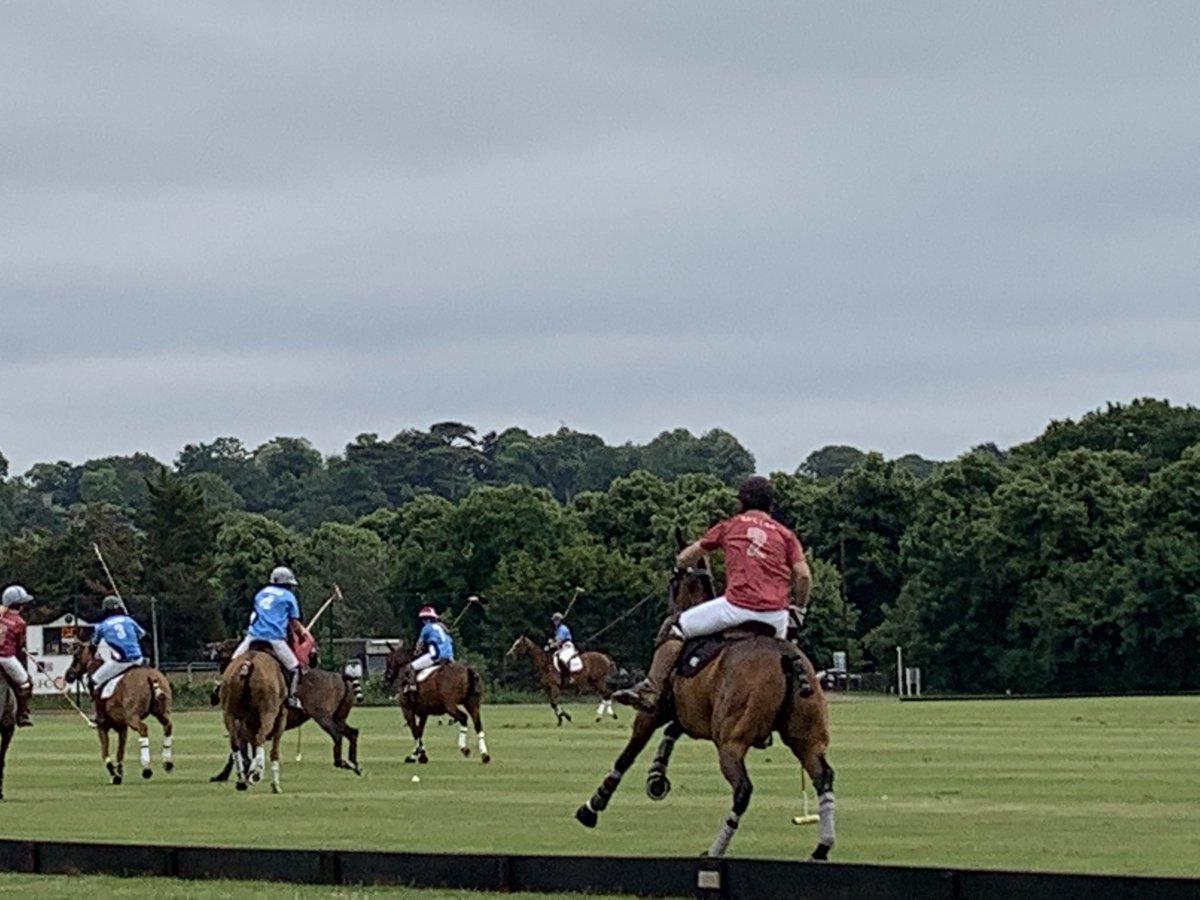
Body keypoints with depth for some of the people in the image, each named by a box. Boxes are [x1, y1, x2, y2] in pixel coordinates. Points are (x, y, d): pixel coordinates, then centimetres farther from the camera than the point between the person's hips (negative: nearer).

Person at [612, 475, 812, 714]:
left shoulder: (729, 526, 17)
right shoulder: (785, 535, 17)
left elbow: (684, 559, 24)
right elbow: (803, 576, 3)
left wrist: (683, 565, 47)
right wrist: (800, 609, 18)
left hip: (737, 605, -3)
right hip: (776, 615, 3)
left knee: (675, 626, 10)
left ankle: (650, 690, 1)